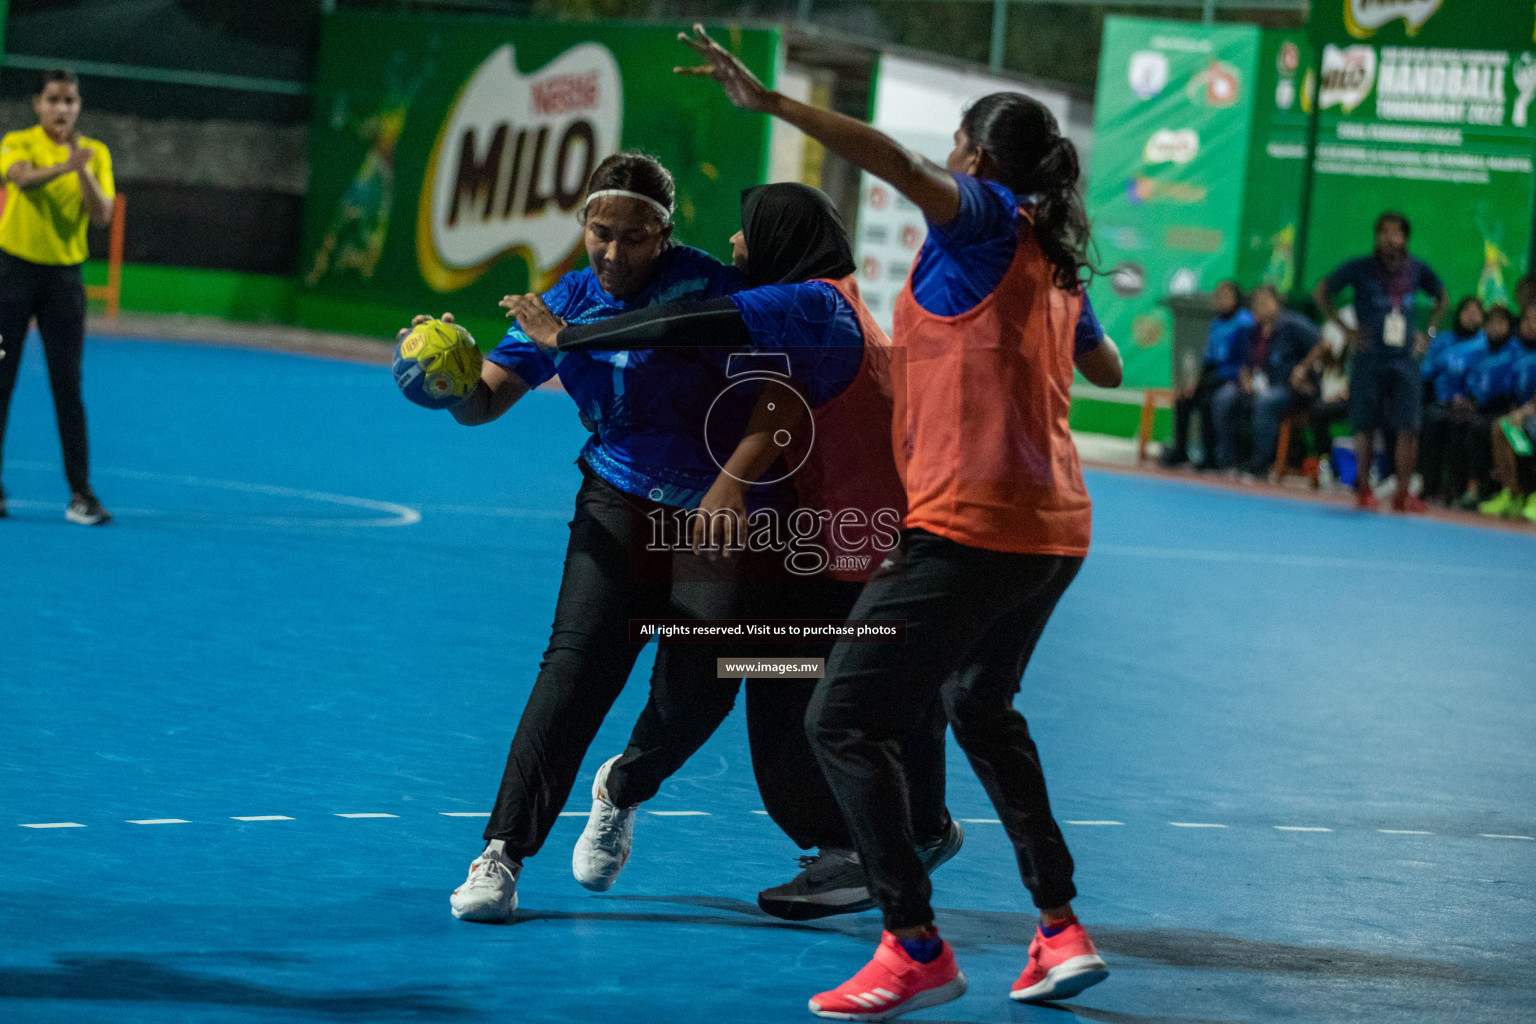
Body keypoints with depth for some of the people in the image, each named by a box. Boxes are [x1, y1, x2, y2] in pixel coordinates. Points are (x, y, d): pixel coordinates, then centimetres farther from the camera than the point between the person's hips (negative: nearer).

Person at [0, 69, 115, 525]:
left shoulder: (95, 153, 4)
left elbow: (102, 217, -6)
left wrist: (82, 170, -20)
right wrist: (63, 166, -42)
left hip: (64, 275, 1)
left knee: (68, 385, -2)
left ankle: (80, 492, -1)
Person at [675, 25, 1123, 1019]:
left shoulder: (987, 219, -6)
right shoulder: (1055, 263, 16)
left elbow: (898, 163, -26)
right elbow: (1105, 366, 34)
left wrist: (768, 100, -27)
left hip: (971, 525, -10)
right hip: (1055, 531, 10)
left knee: (844, 721, -6)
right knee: (981, 707, 29)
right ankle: (1062, 931, 26)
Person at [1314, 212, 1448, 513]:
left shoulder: (1417, 269, 6)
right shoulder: (1360, 268, -3)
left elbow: (1442, 297, 24)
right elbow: (1320, 292, 4)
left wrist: (1429, 332, 12)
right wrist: (1345, 329, -2)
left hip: (1405, 360, 2)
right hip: (1369, 360, -2)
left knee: (1409, 428, -9)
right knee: (1365, 427, 2)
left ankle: (1403, 493, -2)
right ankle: (1364, 488, 19)